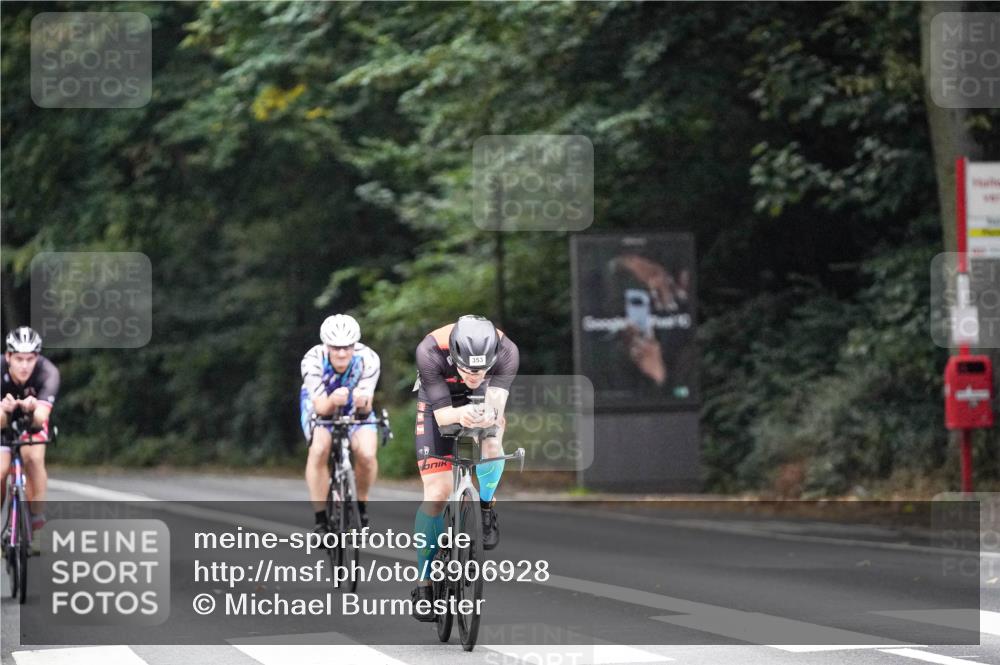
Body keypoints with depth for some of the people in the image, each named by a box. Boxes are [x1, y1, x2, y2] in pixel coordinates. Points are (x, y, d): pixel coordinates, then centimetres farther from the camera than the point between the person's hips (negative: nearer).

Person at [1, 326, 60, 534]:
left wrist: (34, 407, -68)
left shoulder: (48, 372, -34)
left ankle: (37, 514, -14)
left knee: (34, 457, -27)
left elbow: (40, 418, -45)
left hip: (31, 419, 0)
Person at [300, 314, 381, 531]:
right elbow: (321, 407, -36)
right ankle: (320, 519, -19)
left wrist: (363, 403, -57)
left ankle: (362, 503, 7)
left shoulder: (368, 359, -31)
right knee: (319, 449, -29)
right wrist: (332, 401, -58)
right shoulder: (313, 360, -33)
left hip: (355, 409, 1)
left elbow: (365, 410, -33)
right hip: (321, 403, -1)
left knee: (367, 454, -23)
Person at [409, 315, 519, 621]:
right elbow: (442, 414, -33)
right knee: (437, 493, -9)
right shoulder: (430, 351, -37)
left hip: (482, 400, 1)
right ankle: (424, 584, 2)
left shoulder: (506, 351, -34)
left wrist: (489, 416, -61)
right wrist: (461, 415, -55)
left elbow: (497, 404, -38)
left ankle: (486, 510, -2)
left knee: (491, 447, -33)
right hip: (440, 403, -1)